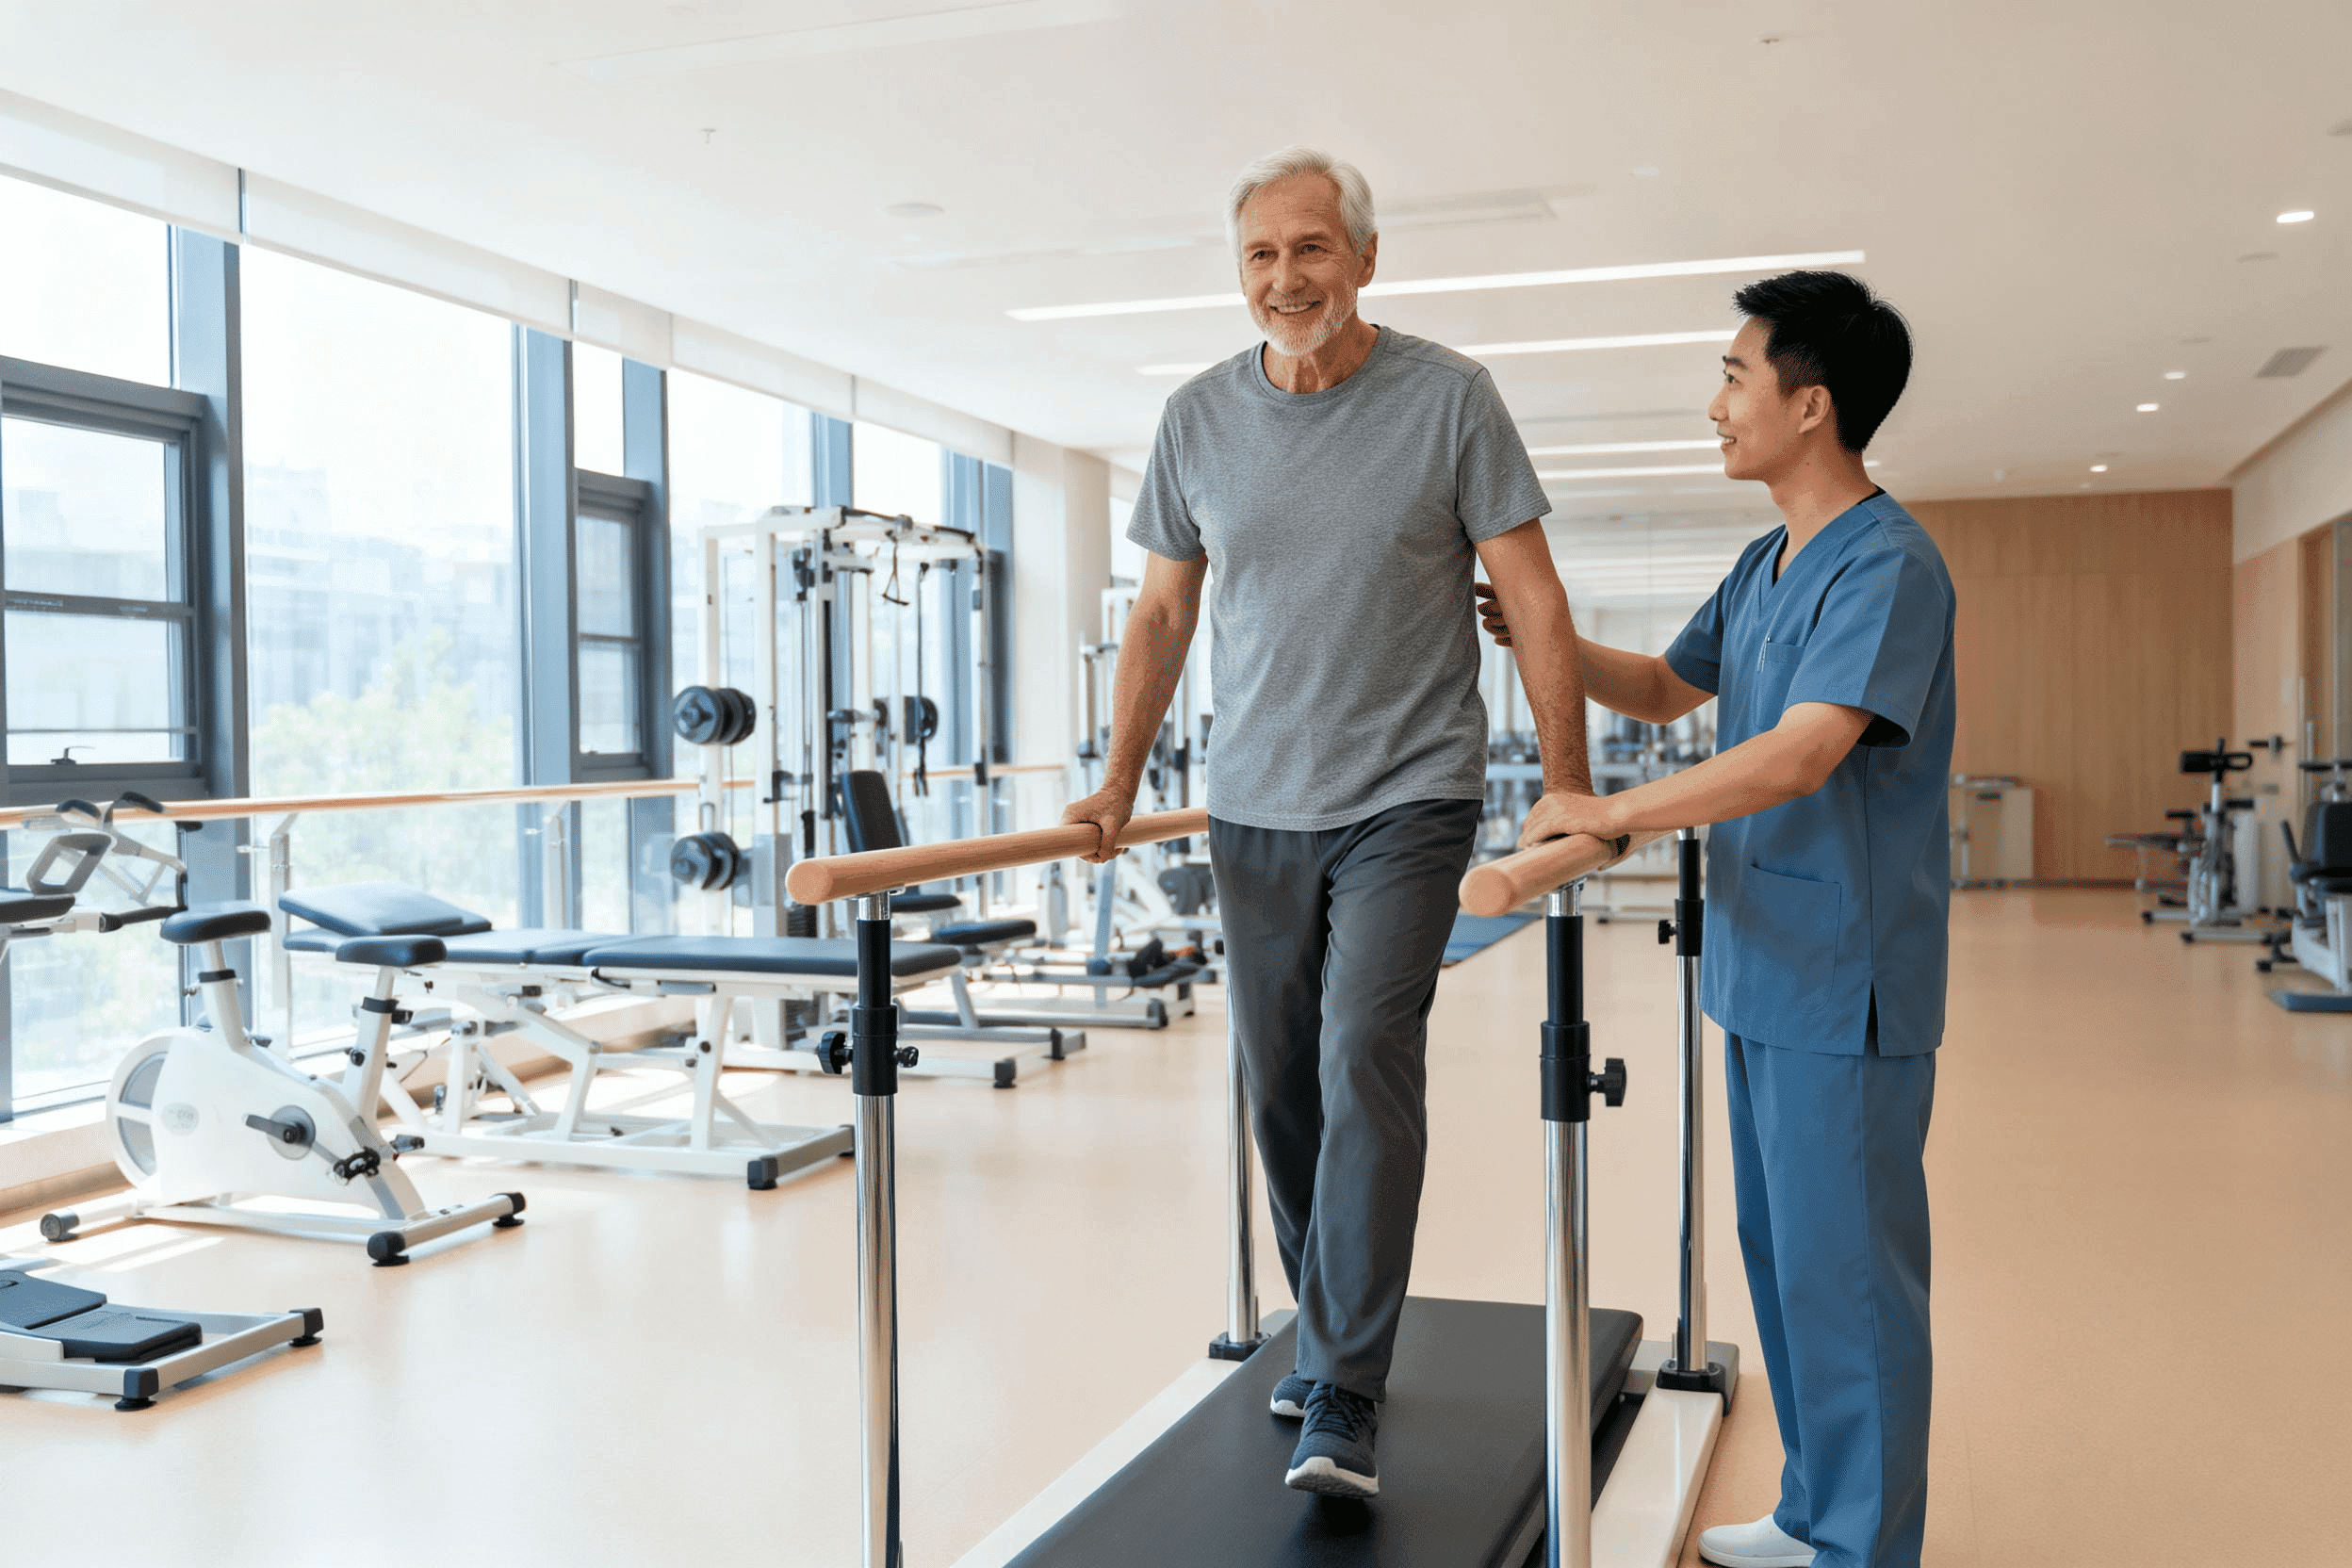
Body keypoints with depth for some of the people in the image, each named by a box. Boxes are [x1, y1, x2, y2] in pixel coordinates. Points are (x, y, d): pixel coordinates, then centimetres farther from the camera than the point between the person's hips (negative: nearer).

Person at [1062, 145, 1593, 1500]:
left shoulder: (1448, 399, -5)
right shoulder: (1199, 418, 5)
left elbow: (1533, 598, -3)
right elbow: (1164, 612, 12)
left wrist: (1569, 786, -7)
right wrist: (1118, 784, 9)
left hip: (1407, 799, -4)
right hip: (1256, 809, 4)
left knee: (1366, 1060, -15)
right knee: (1281, 1085, 9)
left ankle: (1343, 1403, -11)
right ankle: (1329, 1330, 27)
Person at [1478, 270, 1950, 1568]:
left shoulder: (1887, 563, -16)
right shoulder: (1763, 568, 13)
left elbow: (1798, 756, -26)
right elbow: (1667, 691, 26)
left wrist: (1609, 814, -20)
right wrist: (1545, 641, 11)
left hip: (1844, 984, -9)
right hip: (1764, 968, 9)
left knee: (1845, 1270, 1)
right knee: (1781, 1255, 17)